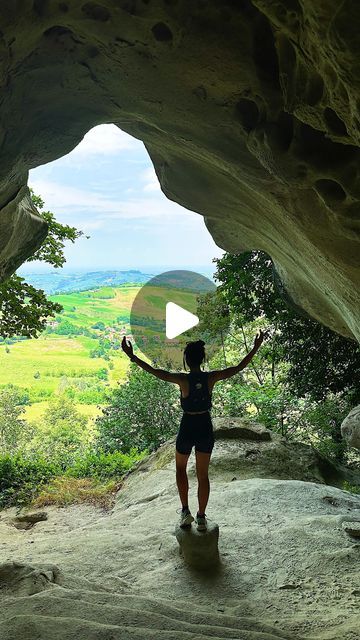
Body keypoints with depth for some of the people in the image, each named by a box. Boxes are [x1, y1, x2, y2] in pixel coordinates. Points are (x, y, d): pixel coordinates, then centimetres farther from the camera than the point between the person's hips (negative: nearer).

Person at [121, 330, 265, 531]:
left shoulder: (183, 379, -20)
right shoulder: (211, 378, -12)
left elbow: (154, 371, -23)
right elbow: (238, 368, -5)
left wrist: (132, 356, -20)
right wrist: (255, 349, 3)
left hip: (187, 428, -2)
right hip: (205, 428, 2)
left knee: (181, 467, 24)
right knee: (203, 474, 16)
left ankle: (186, 511, 18)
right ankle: (201, 518, 24)